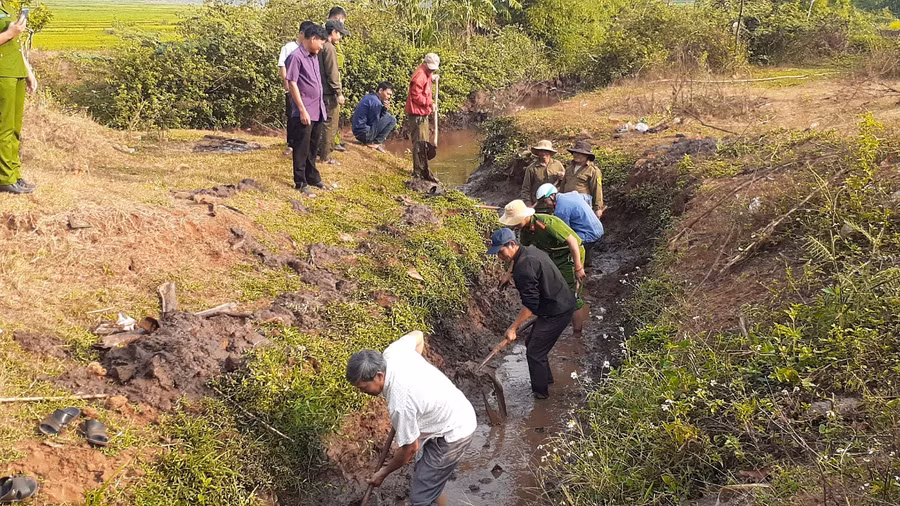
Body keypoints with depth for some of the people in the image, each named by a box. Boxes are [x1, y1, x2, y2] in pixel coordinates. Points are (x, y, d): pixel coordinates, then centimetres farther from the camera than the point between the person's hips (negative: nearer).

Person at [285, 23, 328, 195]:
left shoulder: (314, 57, 12)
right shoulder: (296, 56, -12)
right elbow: (292, 84, -15)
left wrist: (321, 106, 16)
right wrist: (303, 110, -18)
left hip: (318, 111, 8)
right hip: (305, 112, -8)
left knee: (313, 147, 18)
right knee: (301, 149, 2)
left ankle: (313, 177, 30)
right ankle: (300, 183, 10)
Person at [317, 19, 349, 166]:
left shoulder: (322, 47, 13)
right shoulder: (329, 48, -15)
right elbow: (332, 73, -19)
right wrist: (339, 93, -17)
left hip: (322, 92, 9)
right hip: (329, 93, -9)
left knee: (325, 123, 19)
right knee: (331, 125, -3)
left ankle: (320, 150, 26)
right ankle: (325, 156, 2)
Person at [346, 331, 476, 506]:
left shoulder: (400, 404, -33)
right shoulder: (393, 351, -13)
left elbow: (410, 448, -18)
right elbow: (417, 335, 10)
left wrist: (384, 472, 0)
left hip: (453, 433, -9)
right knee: (431, 480, 25)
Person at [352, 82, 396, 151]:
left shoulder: (370, 97, 13)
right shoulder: (376, 102, -17)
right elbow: (376, 122, -14)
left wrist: (384, 109, 0)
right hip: (364, 133, -10)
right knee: (392, 120, -11)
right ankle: (375, 143, -7)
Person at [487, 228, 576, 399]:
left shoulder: (523, 267, -26)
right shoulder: (530, 251, 5)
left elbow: (530, 305, -25)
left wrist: (513, 328, -18)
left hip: (556, 312, -10)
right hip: (562, 303, 10)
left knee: (535, 352, 1)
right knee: (532, 344, 21)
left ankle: (540, 392, 17)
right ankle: (546, 379, 37)